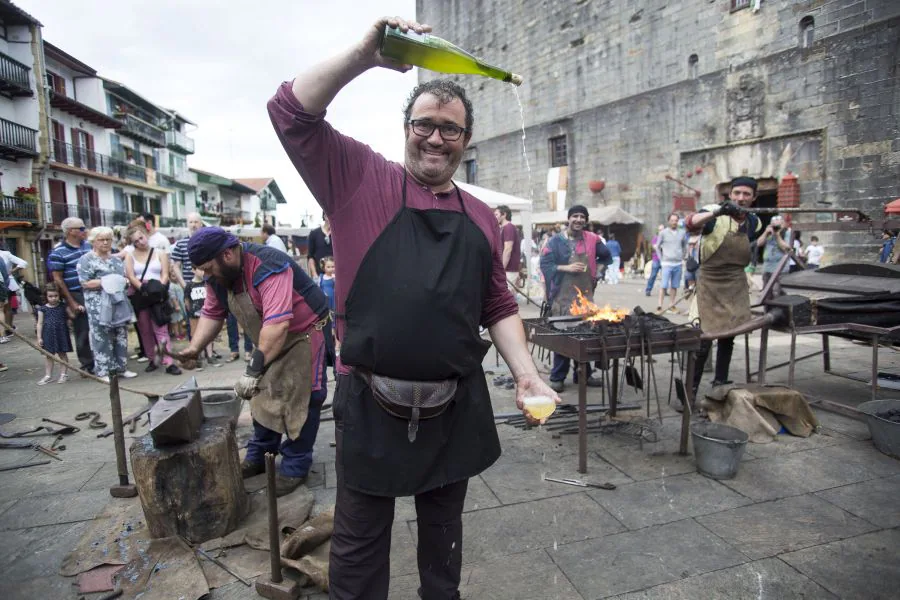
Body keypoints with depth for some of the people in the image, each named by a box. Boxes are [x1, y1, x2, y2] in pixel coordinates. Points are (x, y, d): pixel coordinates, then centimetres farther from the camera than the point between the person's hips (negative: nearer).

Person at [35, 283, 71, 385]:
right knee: (48, 355, 8)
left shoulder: (63, 307, 1)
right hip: (48, 335, 1)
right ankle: (48, 375, 16)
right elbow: (40, 323, 2)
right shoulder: (43, 309, 0)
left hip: (62, 334, -1)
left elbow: (68, 320, 5)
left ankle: (63, 374, 14)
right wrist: (39, 337, -1)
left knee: (62, 354, 6)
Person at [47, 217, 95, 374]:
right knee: (83, 332, 2)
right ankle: (88, 365, 14)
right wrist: (71, 302, -10)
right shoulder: (58, 253, -7)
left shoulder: (88, 246, 10)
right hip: (77, 296, -5)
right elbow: (58, 280, -8)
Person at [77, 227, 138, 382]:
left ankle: (121, 368, 17)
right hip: (99, 306, -6)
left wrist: (121, 282, -1)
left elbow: (123, 277, 21)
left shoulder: (116, 259, 16)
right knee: (102, 339, -3)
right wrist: (106, 282, -18)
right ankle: (103, 371, 4)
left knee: (121, 336, 9)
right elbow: (85, 283, -12)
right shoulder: (86, 260, -5)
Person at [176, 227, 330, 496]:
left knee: (300, 399, -6)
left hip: (302, 332, -8)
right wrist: (194, 347, -14)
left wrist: (253, 370, -43)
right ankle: (259, 456, 28)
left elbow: (278, 323, -41)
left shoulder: (267, 268, -34)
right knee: (264, 394, 14)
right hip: (268, 340, 9)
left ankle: (295, 467, 5)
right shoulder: (219, 276, -6)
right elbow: (212, 314, 3)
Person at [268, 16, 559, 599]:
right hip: (371, 405, -3)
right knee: (360, 543, 14)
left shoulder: (482, 218, 8)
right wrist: (367, 55, -16)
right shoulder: (361, 179, -1)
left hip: (459, 408, 4)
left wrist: (526, 373, -1)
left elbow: (499, 306, 10)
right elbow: (293, 112, -7)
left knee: (444, 529, 24)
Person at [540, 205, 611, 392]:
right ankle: (557, 378, 9)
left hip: (586, 295, 4)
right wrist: (566, 268, -18)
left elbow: (606, 256, 23)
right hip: (563, 297, -4)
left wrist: (593, 266, 9)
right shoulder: (556, 241, -2)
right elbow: (545, 265, -8)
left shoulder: (592, 239, 7)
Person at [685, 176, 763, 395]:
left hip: (736, 287, 6)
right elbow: (691, 223, -37)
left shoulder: (754, 222, 6)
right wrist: (716, 212, -49)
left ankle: (720, 384, 27)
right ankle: (691, 389, 5)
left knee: (728, 338, 13)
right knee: (704, 340, -7)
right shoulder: (715, 214, -12)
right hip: (710, 284, -5)